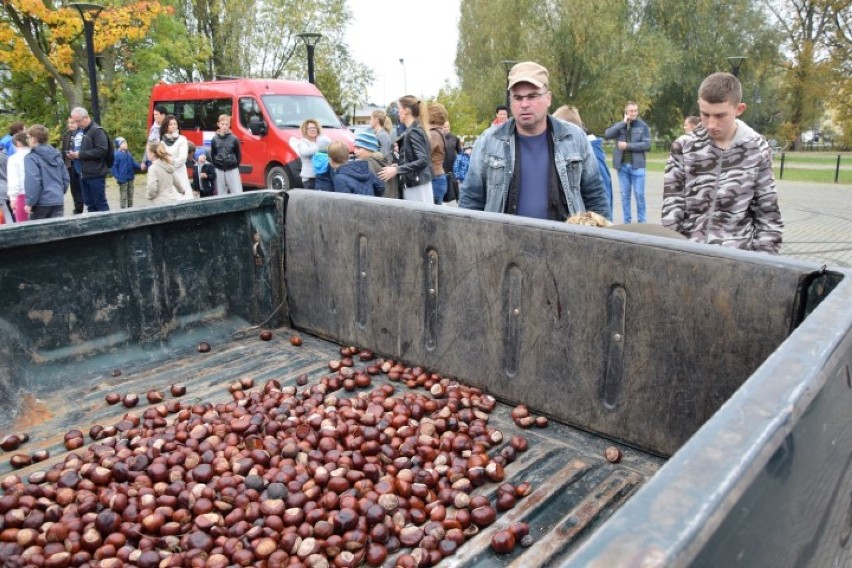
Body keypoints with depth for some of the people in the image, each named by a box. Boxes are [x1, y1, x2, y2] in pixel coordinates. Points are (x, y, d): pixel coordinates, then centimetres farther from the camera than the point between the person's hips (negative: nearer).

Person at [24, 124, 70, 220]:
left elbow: (32, 181, -16)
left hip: (41, 203, -5)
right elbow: (65, 178, 15)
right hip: (58, 201, 5)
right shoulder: (57, 155, 11)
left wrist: (30, 203, -12)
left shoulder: (31, 157, -9)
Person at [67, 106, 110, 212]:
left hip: (95, 175, -8)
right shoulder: (79, 130, 16)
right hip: (83, 174, 8)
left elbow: (101, 150, -20)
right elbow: (75, 147, 30)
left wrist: (80, 154, -18)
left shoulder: (97, 130, -10)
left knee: (100, 202, -3)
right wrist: (72, 153, 6)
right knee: (89, 202, 11)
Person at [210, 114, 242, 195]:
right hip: (219, 170, 2)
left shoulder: (234, 139, -2)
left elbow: (238, 154, 4)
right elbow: (212, 155, 10)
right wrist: (215, 166, 5)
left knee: (237, 193, -5)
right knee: (221, 194, 8)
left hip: (232, 169, -2)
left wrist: (236, 166, 1)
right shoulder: (214, 139, 3)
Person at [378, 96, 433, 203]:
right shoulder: (416, 129, 15)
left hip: (416, 187, -9)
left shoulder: (414, 131, -13)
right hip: (415, 185, 9)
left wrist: (397, 170, -22)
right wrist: (399, 165, 10)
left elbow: (422, 161, -23)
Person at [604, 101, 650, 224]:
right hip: (622, 166, 2)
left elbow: (647, 145, -6)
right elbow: (607, 135, -9)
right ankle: (626, 222, 14)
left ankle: (641, 221, 9)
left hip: (637, 166, -2)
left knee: (639, 194, -1)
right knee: (624, 195, 6)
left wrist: (627, 146, -11)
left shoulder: (643, 126, 2)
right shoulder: (619, 125, 8)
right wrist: (623, 123, -10)